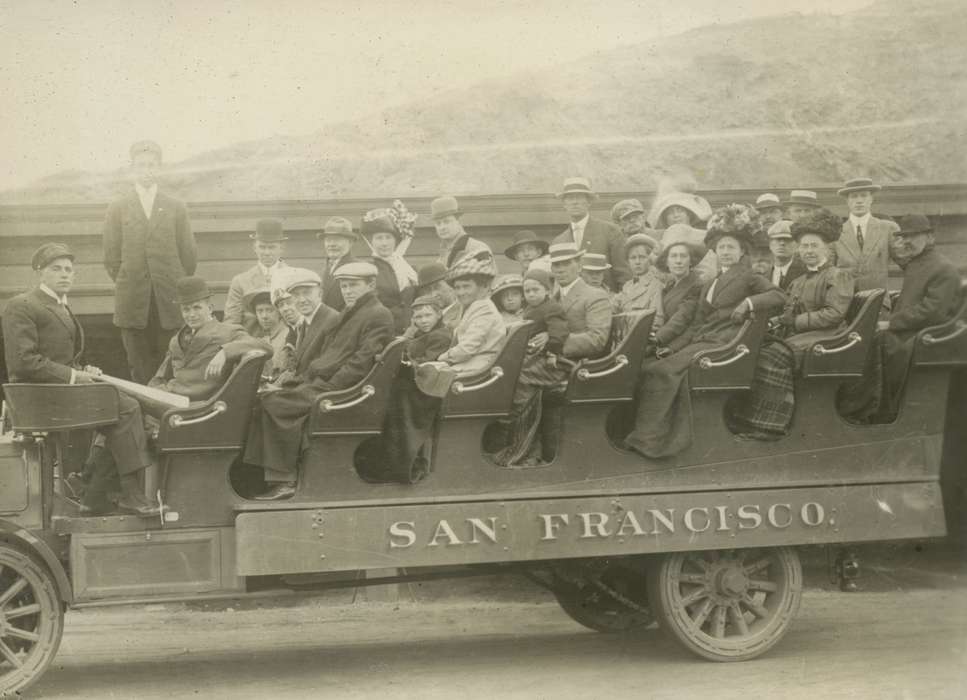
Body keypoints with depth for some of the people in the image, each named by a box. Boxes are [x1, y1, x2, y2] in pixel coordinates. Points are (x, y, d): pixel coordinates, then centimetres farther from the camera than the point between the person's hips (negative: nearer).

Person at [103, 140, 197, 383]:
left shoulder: (176, 208, 10)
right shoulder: (117, 209, 8)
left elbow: (189, 254, 11)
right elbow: (111, 257, 9)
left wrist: (177, 288, 7)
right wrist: (126, 288, 5)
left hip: (169, 305, 0)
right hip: (133, 305, 0)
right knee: (139, 369, -1)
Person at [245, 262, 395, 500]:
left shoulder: (379, 316, -6)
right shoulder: (349, 313, 25)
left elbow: (361, 363, -15)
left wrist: (326, 389, -20)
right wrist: (301, 379, 10)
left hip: (344, 389, -10)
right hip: (318, 382, 10)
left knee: (278, 405, -24)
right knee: (269, 398, -8)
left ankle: (285, 481, -21)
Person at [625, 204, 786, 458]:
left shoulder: (749, 278, 10)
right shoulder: (708, 285, 30)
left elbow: (779, 296, -4)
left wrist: (749, 302, -17)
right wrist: (676, 346, 10)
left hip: (723, 341, -7)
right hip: (700, 340, 7)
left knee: (668, 369, -25)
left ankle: (647, 436, -26)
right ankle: (675, 437, -27)